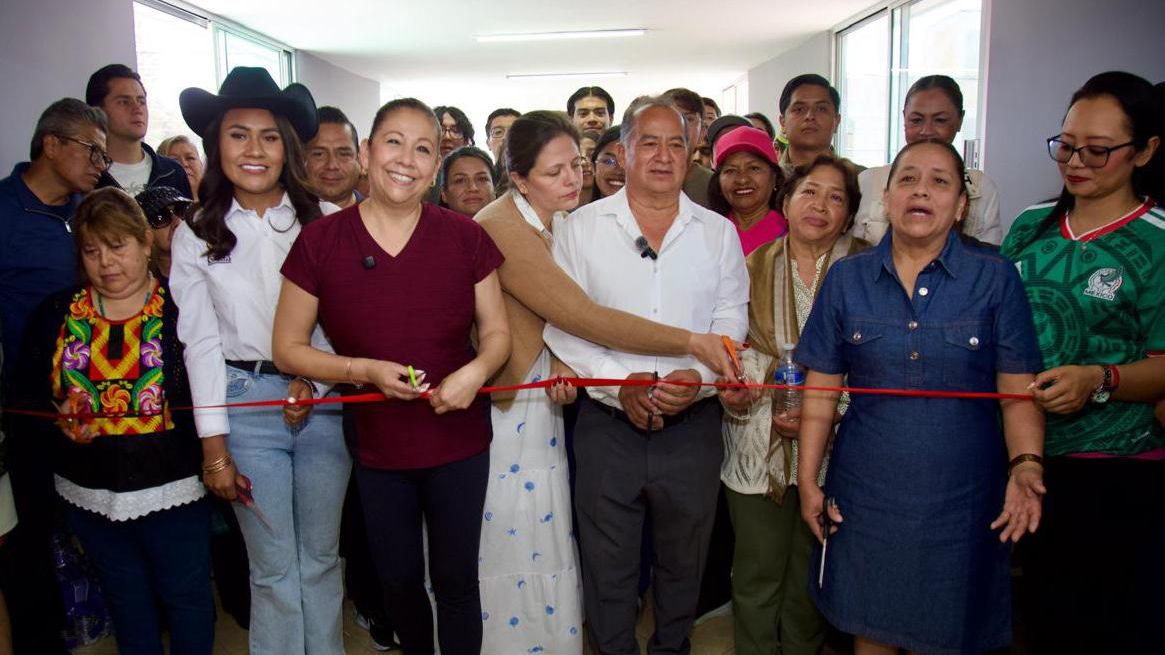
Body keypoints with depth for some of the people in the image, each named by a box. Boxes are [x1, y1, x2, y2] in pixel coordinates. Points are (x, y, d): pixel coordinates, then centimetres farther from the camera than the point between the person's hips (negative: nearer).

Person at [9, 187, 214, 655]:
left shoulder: (181, 310, -10)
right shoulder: (56, 315, 3)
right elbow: (26, 399, 5)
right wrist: (58, 423, -15)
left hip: (172, 490, -4)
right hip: (90, 494, 4)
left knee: (187, 599, 12)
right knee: (127, 606, 22)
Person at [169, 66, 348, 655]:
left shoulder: (323, 222, -1)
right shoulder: (195, 235, 1)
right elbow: (201, 342, 0)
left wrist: (311, 380, -12)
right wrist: (215, 448, -2)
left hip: (323, 399, 1)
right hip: (244, 400, 0)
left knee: (321, 557, 14)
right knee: (273, 566, 9)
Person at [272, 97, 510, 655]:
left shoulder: (464, 238, -8)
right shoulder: (321, 242, -10)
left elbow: (497, 331, 0)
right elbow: (288, 349, -4)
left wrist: (476, 370, -21)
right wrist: (365, 370, -19)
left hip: (458, 438, 0)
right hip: (377, 442, 1)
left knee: (456, 579, 13)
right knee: (398, 581, 20)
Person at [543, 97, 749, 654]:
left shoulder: (718, 232, 6)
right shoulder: (581, 227, 1)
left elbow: (731, 321, 2)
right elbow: (561, 322, -6)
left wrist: (698, 377, -17)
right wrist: (620, 384, -17)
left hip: (692, 422, 2)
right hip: (608, 421, -1)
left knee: (684, 559, 18)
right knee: (607, 565, 12)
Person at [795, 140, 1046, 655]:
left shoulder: (995, 277, -2)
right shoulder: (846, 278, 1)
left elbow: (1019, 392, -5)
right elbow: (821, 390, 3)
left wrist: (1026, 465, -21)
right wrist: (807, 481, 2)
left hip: (960, 498, -1)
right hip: (865, 494, 1)